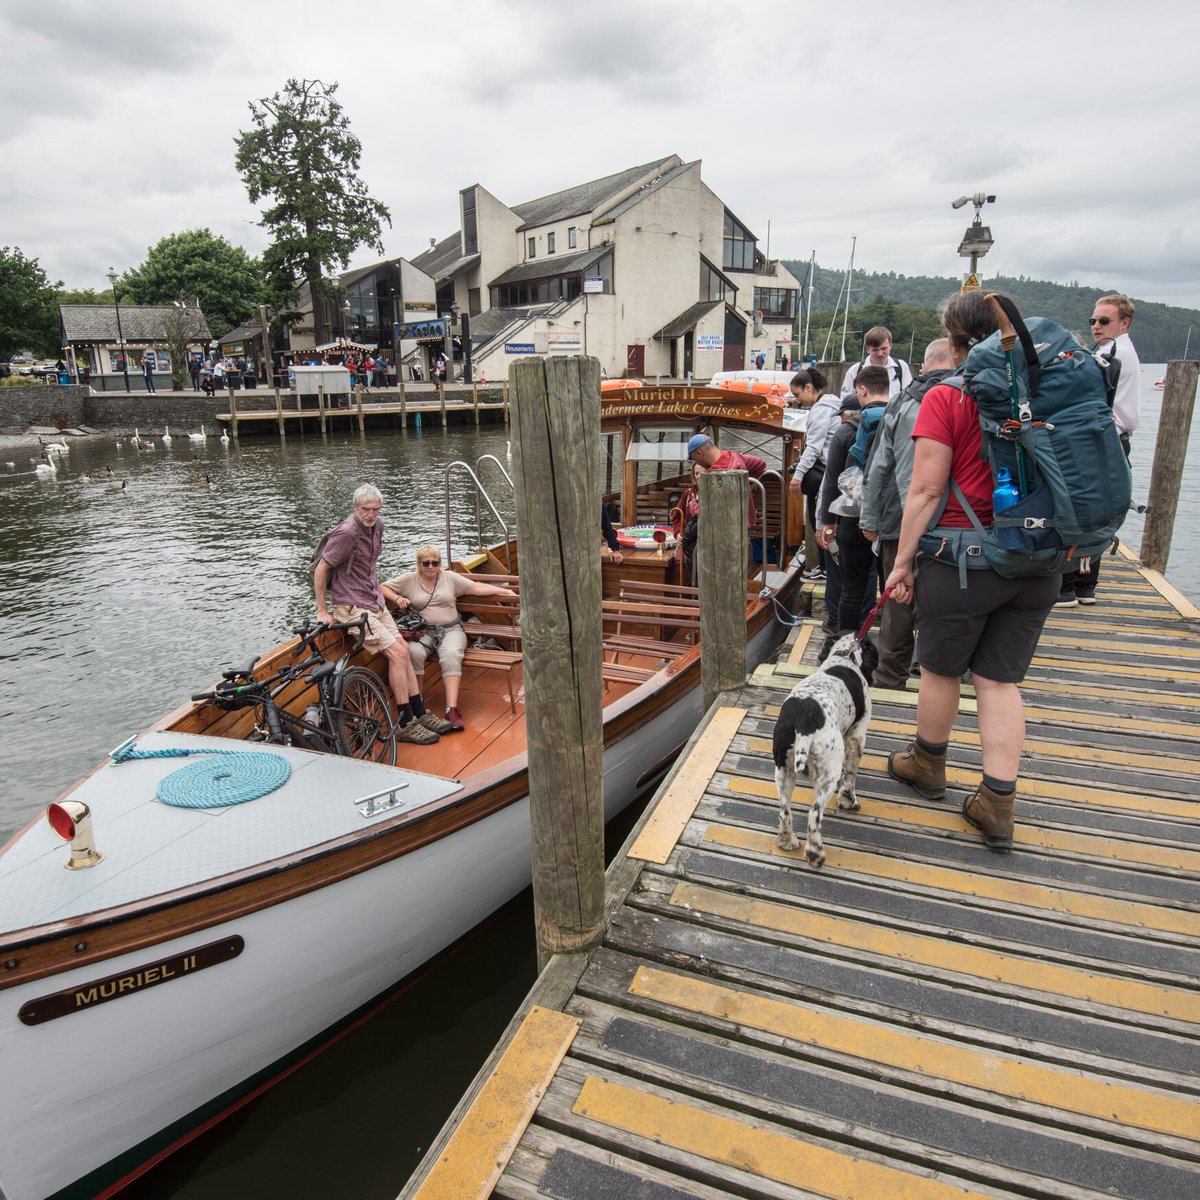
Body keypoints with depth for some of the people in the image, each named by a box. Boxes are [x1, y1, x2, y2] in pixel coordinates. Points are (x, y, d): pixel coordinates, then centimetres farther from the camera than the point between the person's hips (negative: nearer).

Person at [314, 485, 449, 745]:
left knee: (403, 650, 4)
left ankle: (420, 713, 11)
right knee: (398, 653, -14)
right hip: (352, 607, -9)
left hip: (375, 603, 9)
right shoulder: (346, 533, -20)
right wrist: (322, 611, -14)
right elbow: (320, 570, -16)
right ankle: (405, 724, -7)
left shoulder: (377, 525, 7)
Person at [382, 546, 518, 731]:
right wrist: (396, 598, -5)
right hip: (422, 632, 0)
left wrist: (505, 591, 0)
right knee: (414, 652, -34)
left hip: (450, 630, 0)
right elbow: (382, 587, 14)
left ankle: (452, 711, -40)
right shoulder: (408, 580, 10)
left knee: (451, 655, -33)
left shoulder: (450, 577, 12)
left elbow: (477, 587, 7)